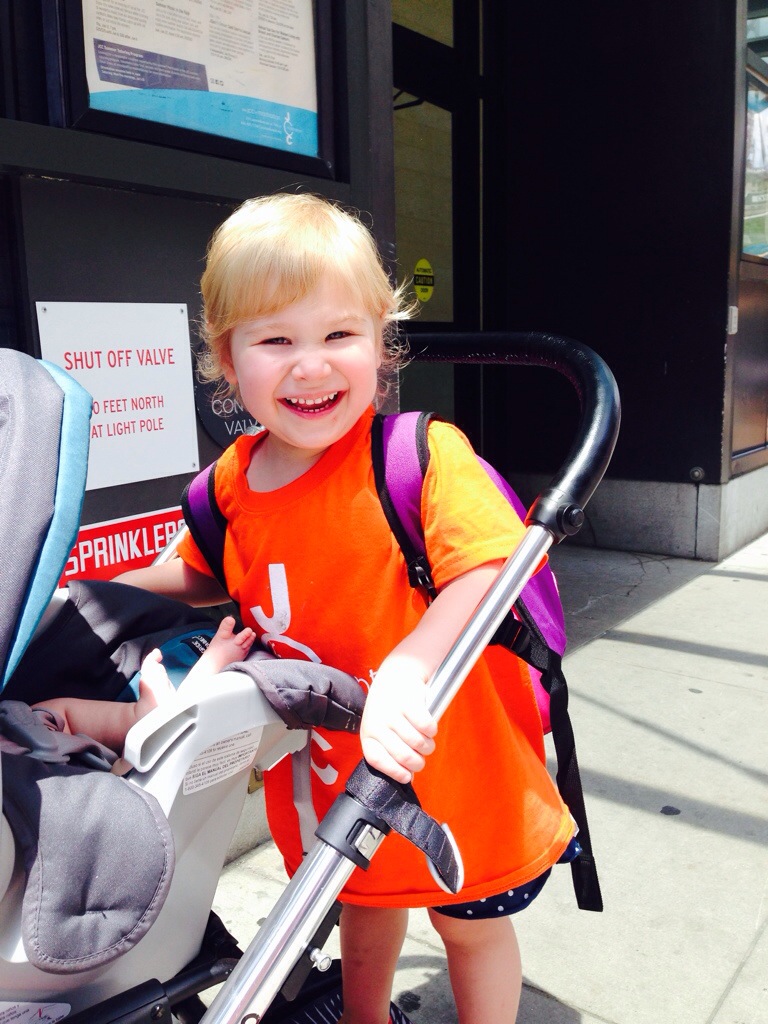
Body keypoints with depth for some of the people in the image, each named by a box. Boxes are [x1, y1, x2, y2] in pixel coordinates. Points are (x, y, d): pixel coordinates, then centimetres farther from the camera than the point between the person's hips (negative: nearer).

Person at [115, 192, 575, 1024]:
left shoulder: (424, 453, -23)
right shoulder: (233, 479, -6)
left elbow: (485, 572, -31)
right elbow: (206, 577, 12)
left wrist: (405, 672, -43)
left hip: (444, 763, -4)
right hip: (323, 769, 5)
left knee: (468, 923, 21)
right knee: (363, 907, 31)